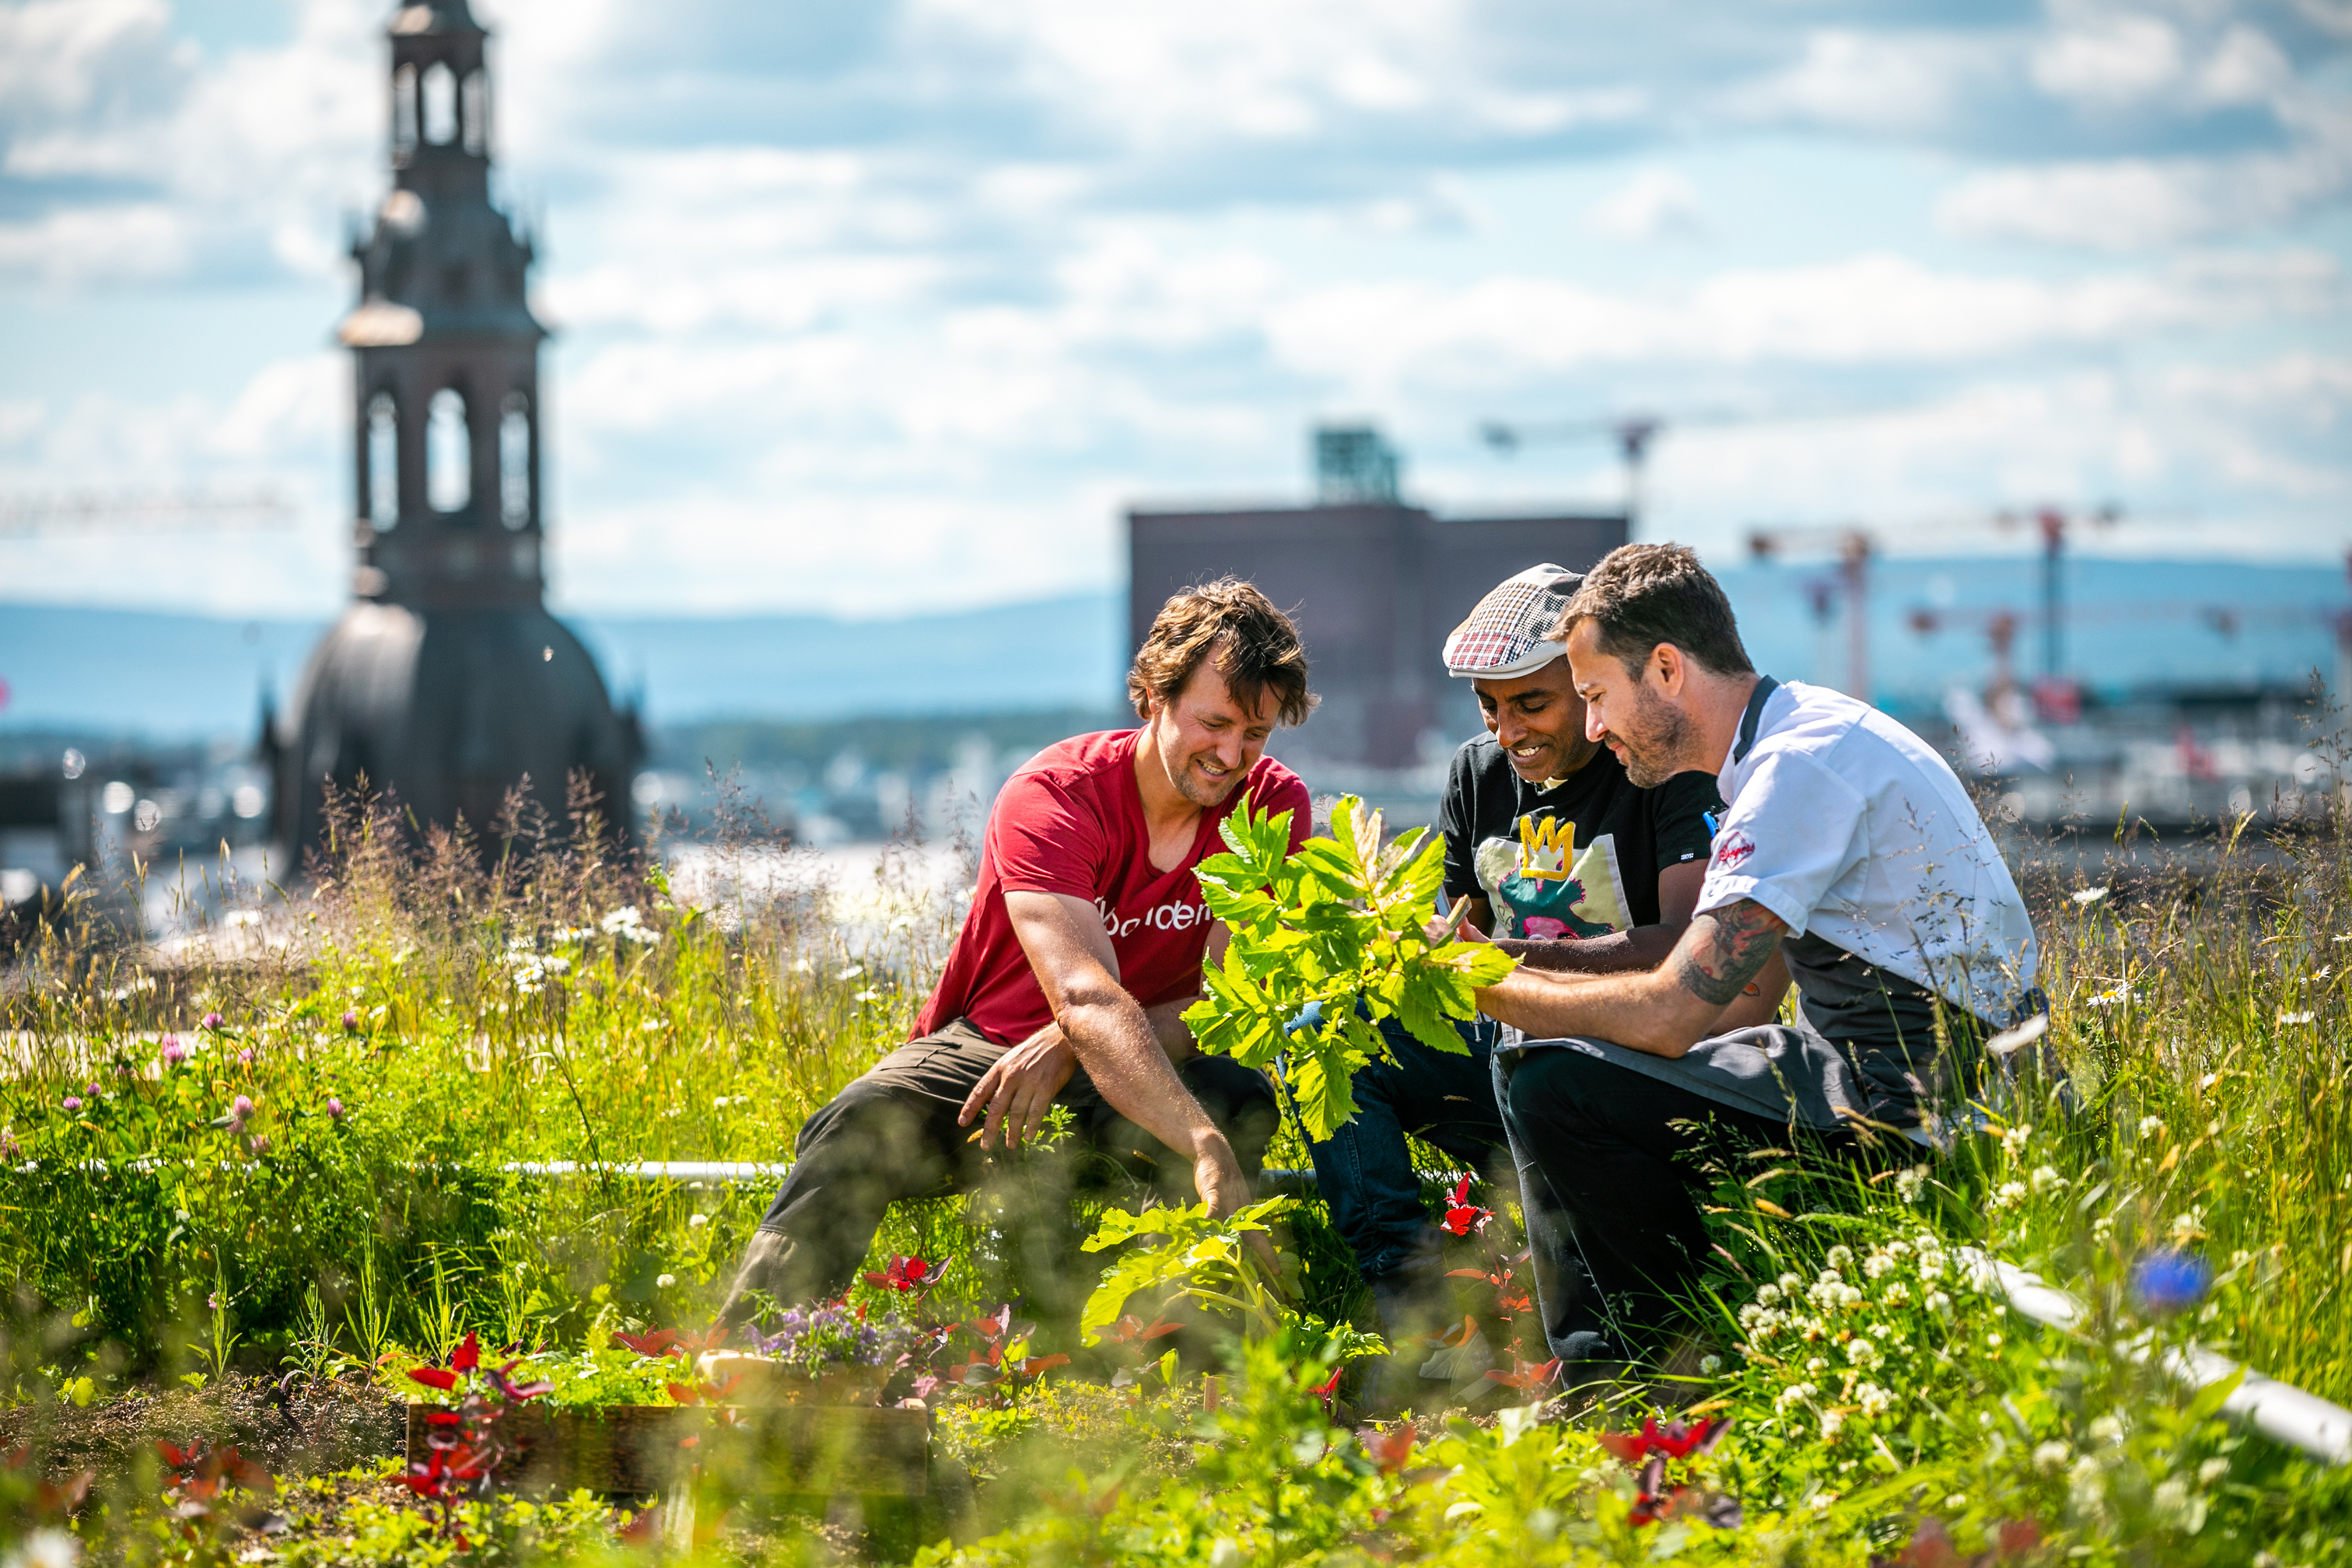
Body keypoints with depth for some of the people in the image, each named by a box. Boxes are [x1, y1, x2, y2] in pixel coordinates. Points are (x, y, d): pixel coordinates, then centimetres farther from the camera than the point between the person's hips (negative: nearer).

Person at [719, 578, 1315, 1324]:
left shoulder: (1272, 806, -9)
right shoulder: (1051, 799, -22)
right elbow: (1088, 997, -37)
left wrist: (1065, 1050, -34)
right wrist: (1203, 1149, -54)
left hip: (1160, 1062, 2)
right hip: (987, 1040, -2)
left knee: (1240, 1103, -34)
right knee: (857, 1129, -33)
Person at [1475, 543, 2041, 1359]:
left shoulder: (1802, 763, -19)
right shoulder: (1798, 733, 13)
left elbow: (1669, 1013, -23)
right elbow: (1700, 980, 17)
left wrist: (1483, 991, -10)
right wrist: (1505, 970, 11)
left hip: (1914, 1095, -11)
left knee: (1551, 1089, -17)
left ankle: (1698, 1360, -4)